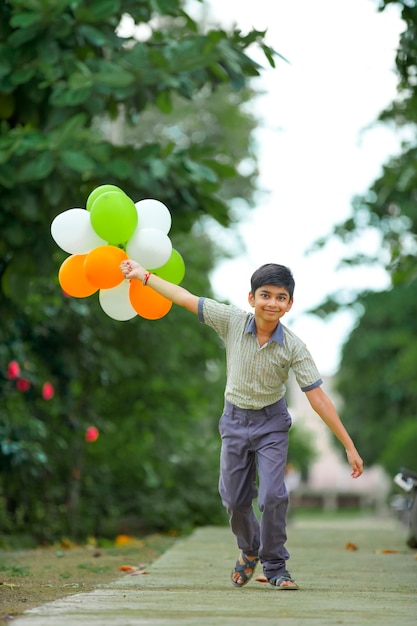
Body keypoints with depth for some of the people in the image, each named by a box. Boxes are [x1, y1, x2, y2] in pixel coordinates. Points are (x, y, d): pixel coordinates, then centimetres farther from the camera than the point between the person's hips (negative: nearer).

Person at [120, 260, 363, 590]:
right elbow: (186, 298, -6)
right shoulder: (232, 321, -15)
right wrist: (144, 275, -3)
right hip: (235, 420, 2)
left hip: (271, 423, -2)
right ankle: (250, 550, 39)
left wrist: (350, 446, -21)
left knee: (273, 495, -15)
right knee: (235, 499, 9)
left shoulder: (293, 347, -20)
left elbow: (318, 396, -19)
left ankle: (275, 566, 3)